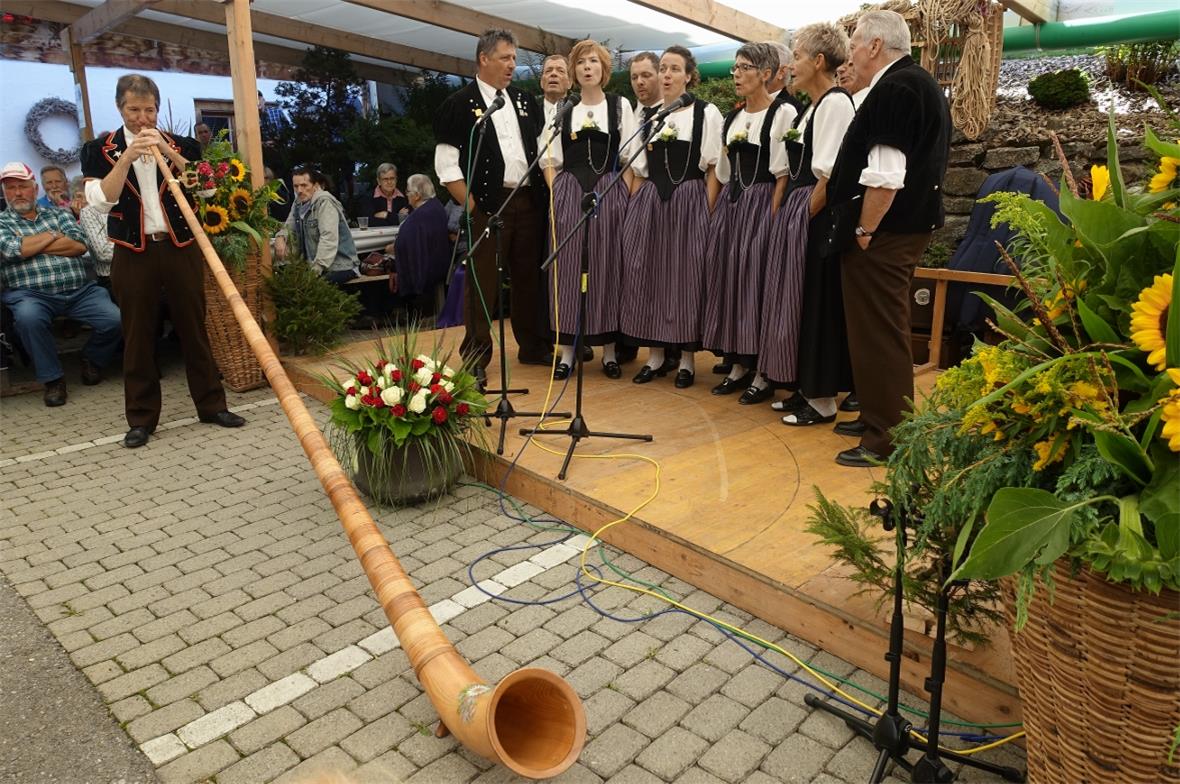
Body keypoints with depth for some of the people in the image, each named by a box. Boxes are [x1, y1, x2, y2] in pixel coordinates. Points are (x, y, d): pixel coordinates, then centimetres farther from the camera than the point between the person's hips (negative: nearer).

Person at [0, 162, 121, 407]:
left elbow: (79, 245, 1)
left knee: (114, 319, -22)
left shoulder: (59, 214, 19)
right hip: (31, 294, -2)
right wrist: (52, 234, 2)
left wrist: (31, 246, -1)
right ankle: (52, 379, -15)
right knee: (28, 317, -36)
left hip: (80, 291, 2)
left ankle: (92, 360, 11)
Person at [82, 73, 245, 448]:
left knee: (194, 328, 6)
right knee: (138, 336, 4)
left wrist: (168, 152, -12)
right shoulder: (100, 149, 4)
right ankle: (142, 417, 12)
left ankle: (211, 404, 14)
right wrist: (127, 156, -15)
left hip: (181, 249, 1)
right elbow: (100, 201, -9)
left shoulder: (181, 144, 8)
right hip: (133, 255, -1)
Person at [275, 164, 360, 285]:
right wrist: (280, 238, -10)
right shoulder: (300, 202, 11)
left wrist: (315, 270, -29)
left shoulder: (324, 202, -15)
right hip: (314, 265, 7)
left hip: (339, 266, -7)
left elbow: (329, 239, -23)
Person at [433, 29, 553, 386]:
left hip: (529, 202, 5)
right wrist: (473, 207, -12)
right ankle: (475, 358, 7)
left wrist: (545, 193, 7)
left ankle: (533, 346, 25)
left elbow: (541, 149, 19)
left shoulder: (525, 101, 15)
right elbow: (446, 165, -6)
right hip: (487, 205, -5)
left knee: (529, 277, 12)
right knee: (482, 284, -2)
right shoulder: (459, 104, -2)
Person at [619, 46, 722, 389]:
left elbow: (714, 168, -2)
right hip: (649, 202, 4)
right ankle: (655, 354, 14)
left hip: (689, 202, -3)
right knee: (648, 276, 3)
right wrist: (638, 203, 5)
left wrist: (708, 213, -9)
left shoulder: (707, 113, 0)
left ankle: (686, 358, 10)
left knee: (686, 277, -1)